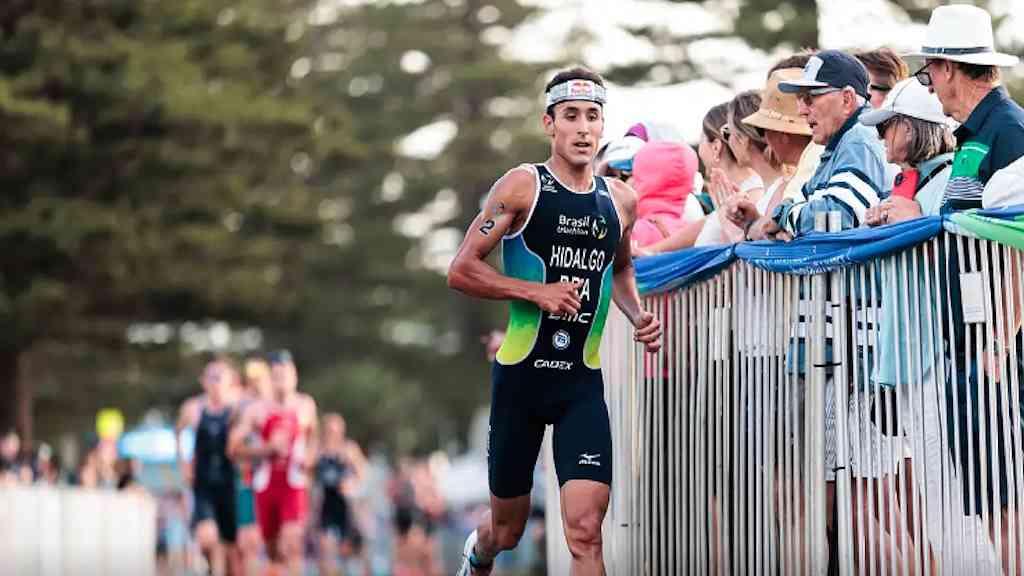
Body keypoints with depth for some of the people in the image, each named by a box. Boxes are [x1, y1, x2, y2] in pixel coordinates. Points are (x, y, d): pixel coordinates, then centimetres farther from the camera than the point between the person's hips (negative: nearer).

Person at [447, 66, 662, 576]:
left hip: (583, 382, 2)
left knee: (585, 529, -14)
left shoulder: (620, 200, 7)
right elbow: (461, 270, -9)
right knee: (508, 529, 13)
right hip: (521, 374, -2)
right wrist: (535, 291, -18)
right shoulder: (523, 186, -6)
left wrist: (637, 315, 8)